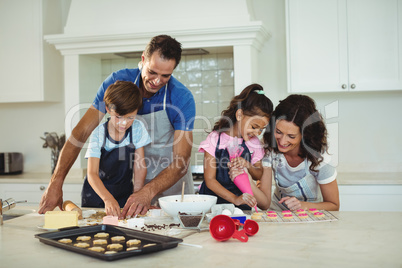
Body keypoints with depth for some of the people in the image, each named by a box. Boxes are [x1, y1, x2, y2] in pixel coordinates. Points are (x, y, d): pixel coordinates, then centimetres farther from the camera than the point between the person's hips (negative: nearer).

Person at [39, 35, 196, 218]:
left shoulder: (183, 98, -21)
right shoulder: (117, 81, -15)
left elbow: (181, 163, -25)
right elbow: (81, 133, -17)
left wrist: (148, 191, -42)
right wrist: (55, 183, -26)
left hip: (171, 182, -1)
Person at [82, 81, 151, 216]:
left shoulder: (137, 129, -5)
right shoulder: (98, 134, -13)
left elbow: (139, 167, 0)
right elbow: (92, 173, -21)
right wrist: (107, 199, -37)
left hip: (125, 194, 2)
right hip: (97, 193, -1)